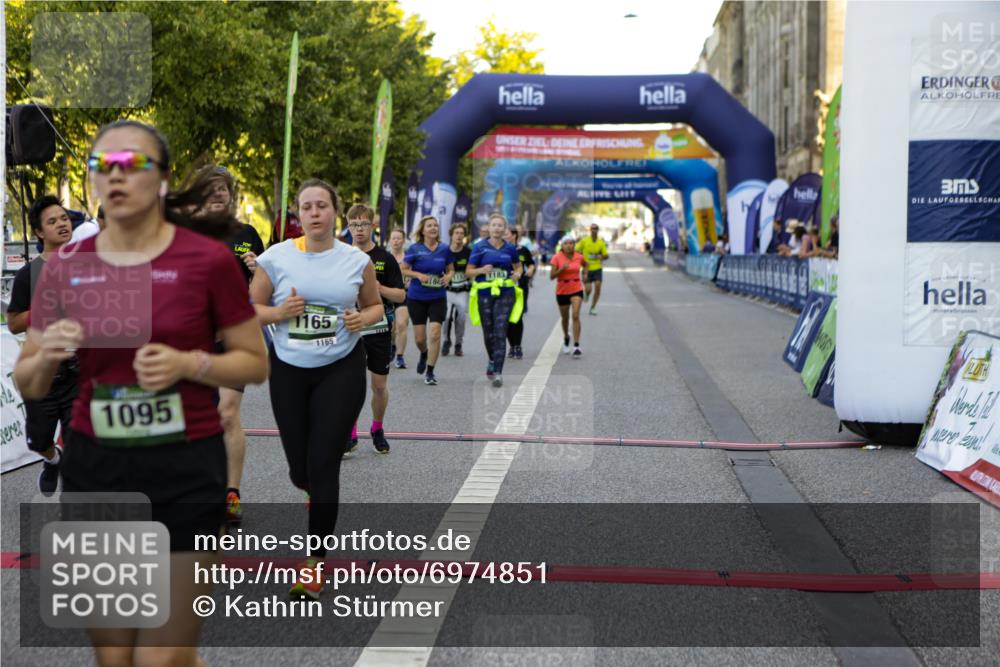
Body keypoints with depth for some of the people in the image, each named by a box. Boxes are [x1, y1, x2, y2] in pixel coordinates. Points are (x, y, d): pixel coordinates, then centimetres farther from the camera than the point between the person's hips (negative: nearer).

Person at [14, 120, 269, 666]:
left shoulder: (207, 259, -7)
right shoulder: (65, 266, 2)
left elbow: (256, 363, 0)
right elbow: (28, 384, 10)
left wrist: (188, 363, -18)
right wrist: (47, 354, -12)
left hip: (185, 468, -3)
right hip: (93, 466, 4)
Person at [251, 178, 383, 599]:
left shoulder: (357, 260, -2)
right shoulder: (276, 257, -4)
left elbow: (375, 306, 10)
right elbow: (251, 308, 2)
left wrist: (363, 318, -13)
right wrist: (280, 312, -18)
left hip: (341, 371, -1)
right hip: (288, 370, 1)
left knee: (324, 466, -7)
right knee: (300, 469, 9)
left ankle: (315, 562, 6)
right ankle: (318, 494, 49)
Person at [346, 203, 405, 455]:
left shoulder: (385, 258, 0)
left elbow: (401, 295, -2)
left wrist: (378, 288, -18)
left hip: (379, 329, -1)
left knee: (380, 385, 6)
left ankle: (377, 430, 26)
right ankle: (350, 434, 9)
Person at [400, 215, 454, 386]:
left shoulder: (444, 249, 1)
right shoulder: (415, 249, -4)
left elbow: (451, 269, 13)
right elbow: (403, 269, 0)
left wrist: (448, 276, -9)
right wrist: (418, 275, -16)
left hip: (438, 298, 1)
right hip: (416, 298, 0)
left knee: (435, 334, -11)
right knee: (420, 337, 5)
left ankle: (430, 372, 1)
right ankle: (424, 354, 41)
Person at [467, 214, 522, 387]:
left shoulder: (510, 249, 5)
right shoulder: (480, 248, 0)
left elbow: (518, 266, 21)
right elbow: (469, 272, 1)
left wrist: (517, 274, -2)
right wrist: (481, 270, -18)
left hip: (505, 294, 0)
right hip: (485, 294, 0)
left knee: (500, 332, -11)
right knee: (488, 332, 9)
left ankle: (498, 372, -12)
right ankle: (492, 361, 37)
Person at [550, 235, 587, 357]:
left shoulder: (579, 257, -1)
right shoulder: (557, 258, -8)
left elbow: (585, 265, 23)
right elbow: (551, 276, -13)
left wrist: (585, 273, 7)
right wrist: (561, 269, -26)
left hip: (576, 290, 0)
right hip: (562, 291, 0)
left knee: (576, 316, -16)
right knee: (565, 318, 15)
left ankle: (576, 346, -16)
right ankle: (566, 338, 45)